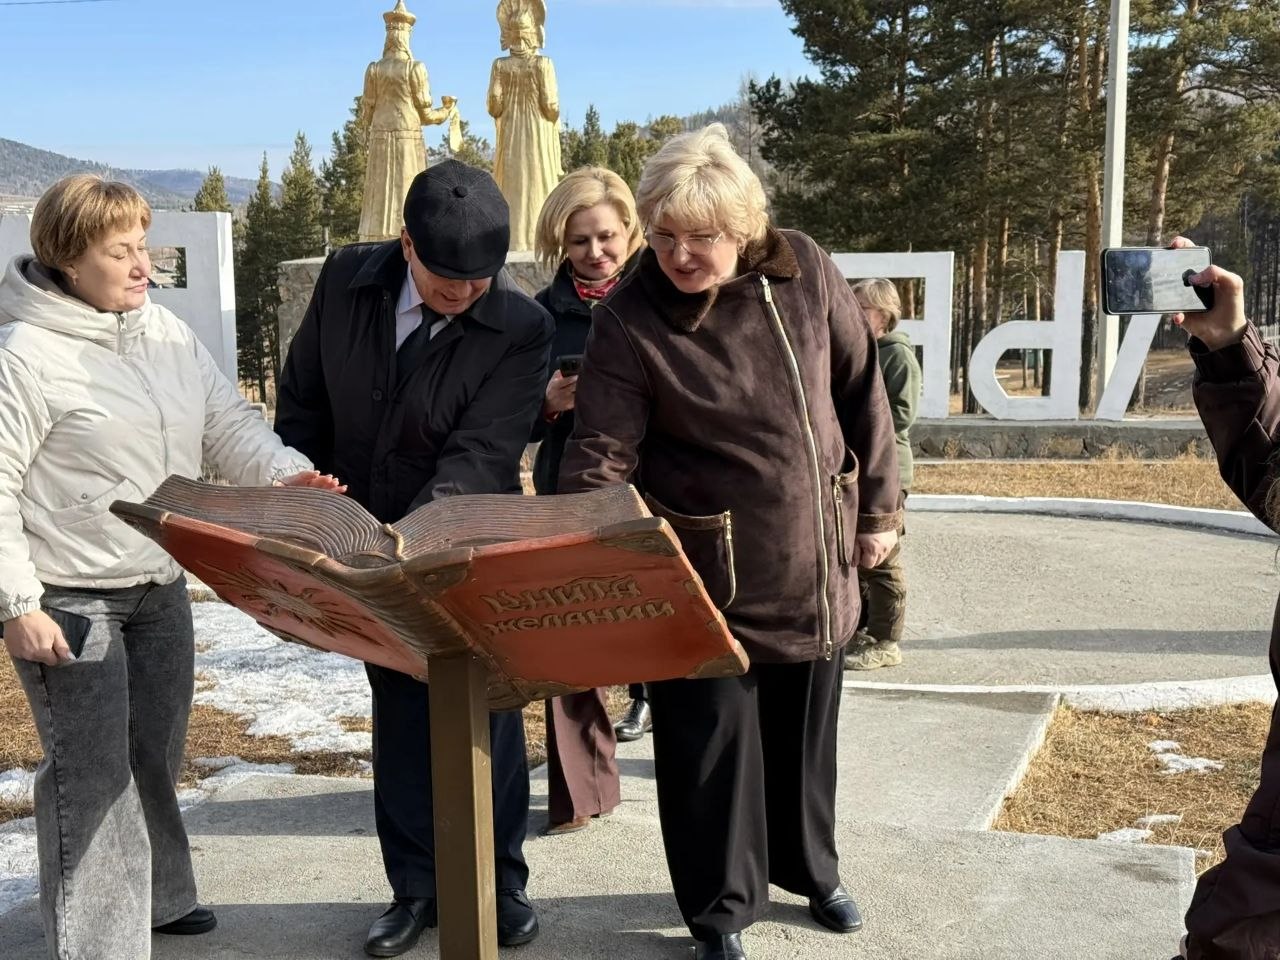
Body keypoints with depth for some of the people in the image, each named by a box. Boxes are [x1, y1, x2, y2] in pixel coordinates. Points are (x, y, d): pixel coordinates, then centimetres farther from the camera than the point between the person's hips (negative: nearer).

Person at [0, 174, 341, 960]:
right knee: (92, 772, 0)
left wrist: (286, 473, -18)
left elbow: (228, 423, 2)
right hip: (70, 601, -7)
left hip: (162, 587, 7)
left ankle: (159, 896, 41)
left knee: (156, 757, 21)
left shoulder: (168, 333, 3)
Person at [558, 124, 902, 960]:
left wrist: (878, 507, 8)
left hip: (815, 559, 4)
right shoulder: (629, 322, -16)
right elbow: (602, 454, -18)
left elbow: (862, 392, 4)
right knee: (711, 744, 5)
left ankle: (810, 868, 45)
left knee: (806, 730, 20)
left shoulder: (806, 272, -6)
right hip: (707, 575, -3)